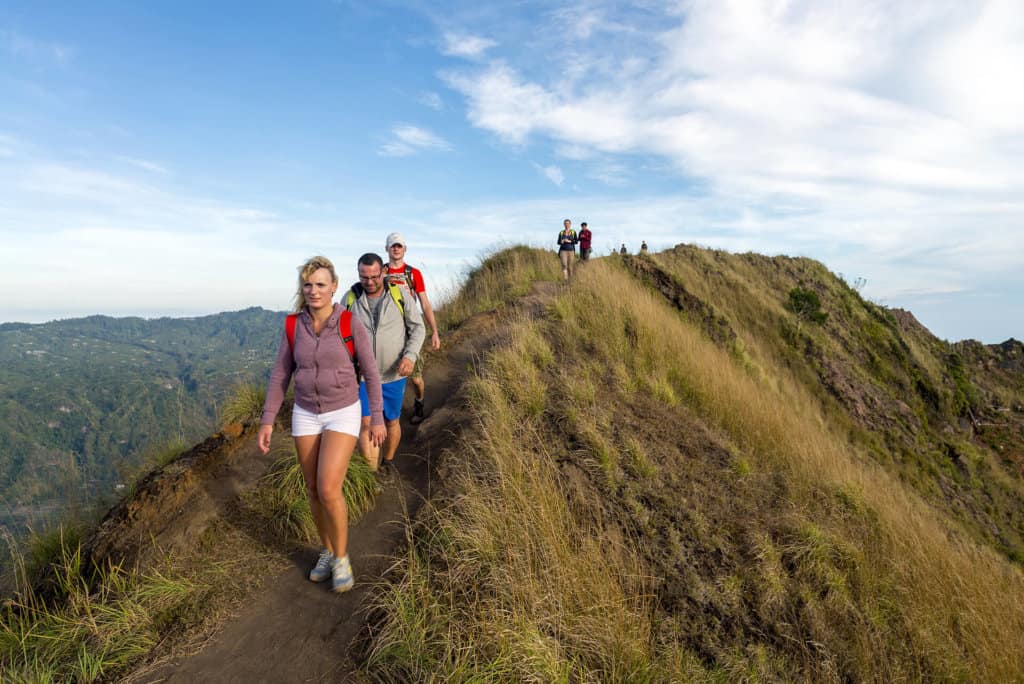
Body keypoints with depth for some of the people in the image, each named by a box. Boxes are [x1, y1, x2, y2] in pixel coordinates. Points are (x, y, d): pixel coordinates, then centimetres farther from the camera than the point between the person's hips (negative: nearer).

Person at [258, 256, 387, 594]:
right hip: (306, 415, 4)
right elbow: (280, 375, 3)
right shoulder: (293, 326, -4)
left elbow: (370, 371, -7)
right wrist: (267, 421, -1)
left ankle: (341, 557, 9)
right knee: (314, 491, 10)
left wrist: (377, 418, -5)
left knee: (329, 490, -15)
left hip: (343, 414, -4)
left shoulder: (350, 323, -14)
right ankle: (328, 551, 33)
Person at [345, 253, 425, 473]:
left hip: (394, 374, 0)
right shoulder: (350, 298, -4)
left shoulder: (399, 294, -7)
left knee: (392, 421, 15)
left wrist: (410, 356, -18)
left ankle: (387, 464, 38)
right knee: (367, 424, -6)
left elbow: (417, 328, -3)